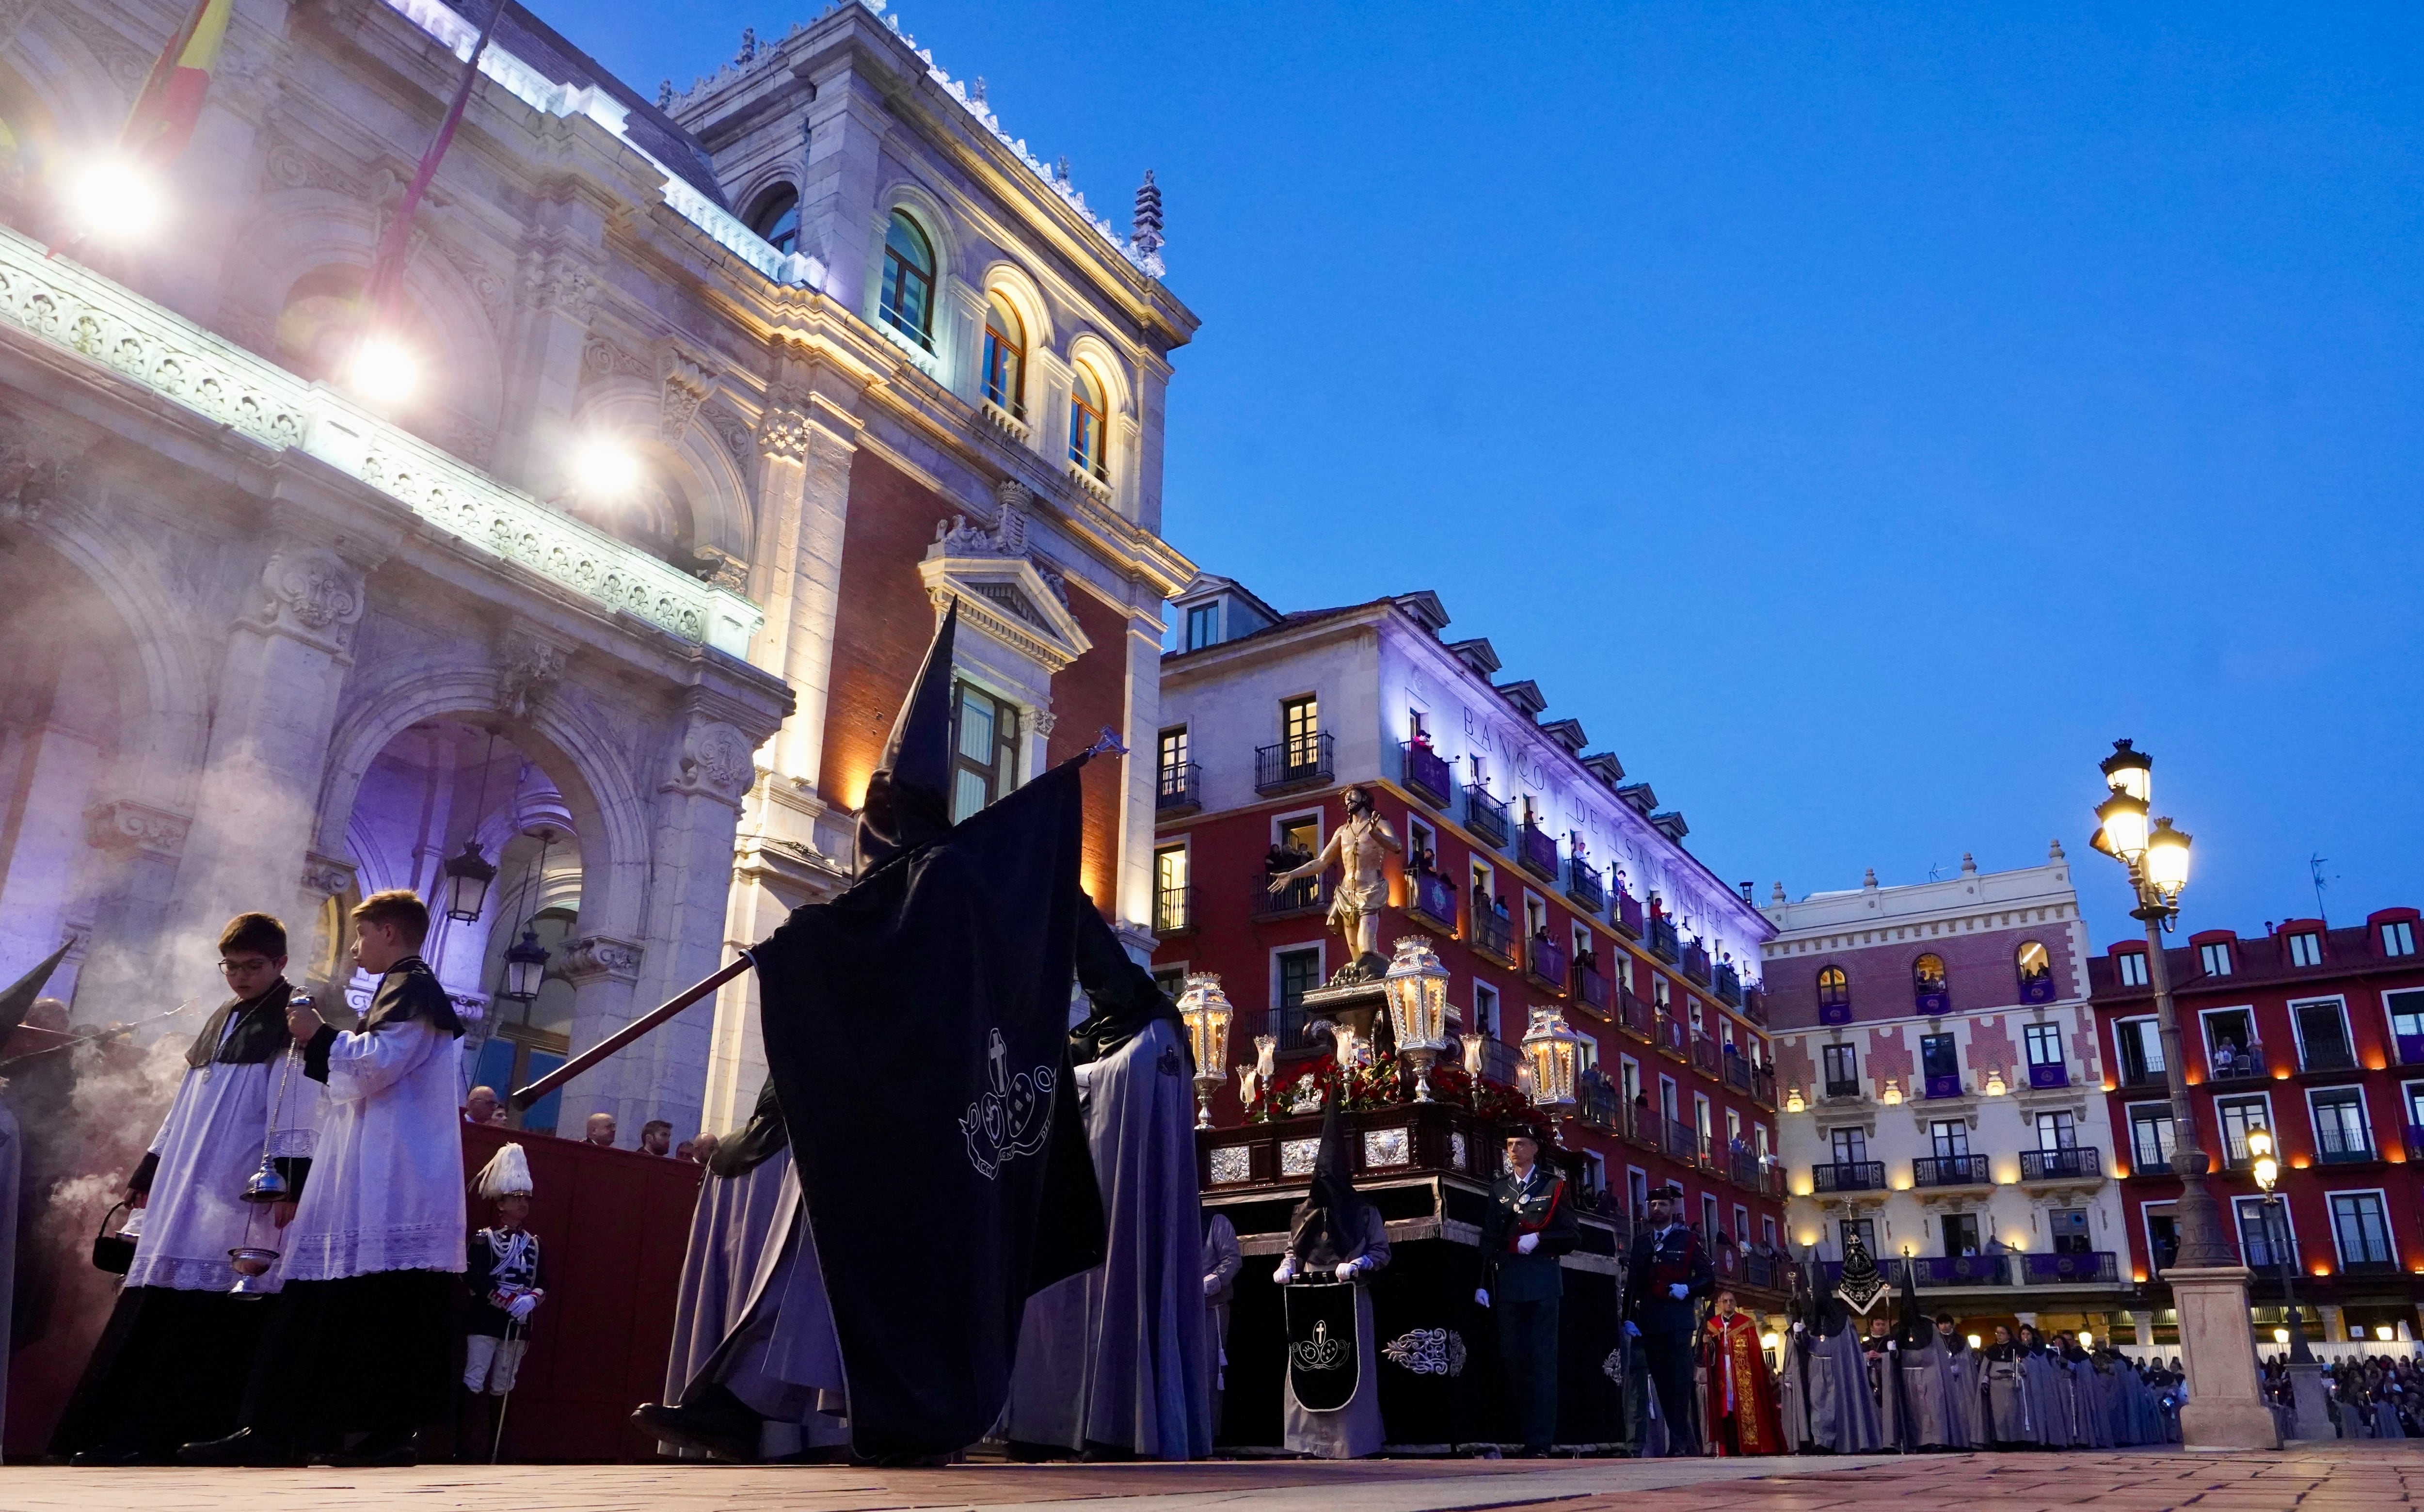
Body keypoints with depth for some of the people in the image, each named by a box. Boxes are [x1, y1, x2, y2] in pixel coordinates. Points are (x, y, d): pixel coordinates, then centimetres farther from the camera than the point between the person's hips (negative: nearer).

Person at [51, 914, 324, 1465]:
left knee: (212, 1309, -10)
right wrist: (148, 1171, 23)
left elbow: (299, 1109, -13)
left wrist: (289, 1182, -21)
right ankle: (124, 1430, 9)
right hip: (186, 1184, 8)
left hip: (245, 1192, -8)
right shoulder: (220, 1021, 20)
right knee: (157, 1304, 5)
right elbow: (187, 1103, 25)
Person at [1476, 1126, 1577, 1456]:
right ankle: (1523, 1436, 6)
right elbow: (1489, 1240, 11)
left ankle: (1541, 1440, -4)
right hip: (1508, 1285, 3)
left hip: (1542, 1283, -3)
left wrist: (1538, 1239, -12)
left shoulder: (1554, 1186, 7)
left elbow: (1570, 1236, 4)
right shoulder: (1499, 1189, 15)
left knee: (1542, 1361, -5)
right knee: (1513, 1360, 1)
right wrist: (1483, 1284, 5)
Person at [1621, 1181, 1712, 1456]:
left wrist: (1687, 1289, -14)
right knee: (1663, 1383, 1)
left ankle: (1680, 1444, -10)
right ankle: (1688, 1445, 5)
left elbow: (1708, 1278, 5)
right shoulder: (1641, 1241, 17)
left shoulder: (1689, 1239, 8)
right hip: (1649, 1322, 4)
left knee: (1680, 1382, -12)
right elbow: (1633, 1282, 14)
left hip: (1678, 1321, -4)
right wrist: (1629, 1318, 5)